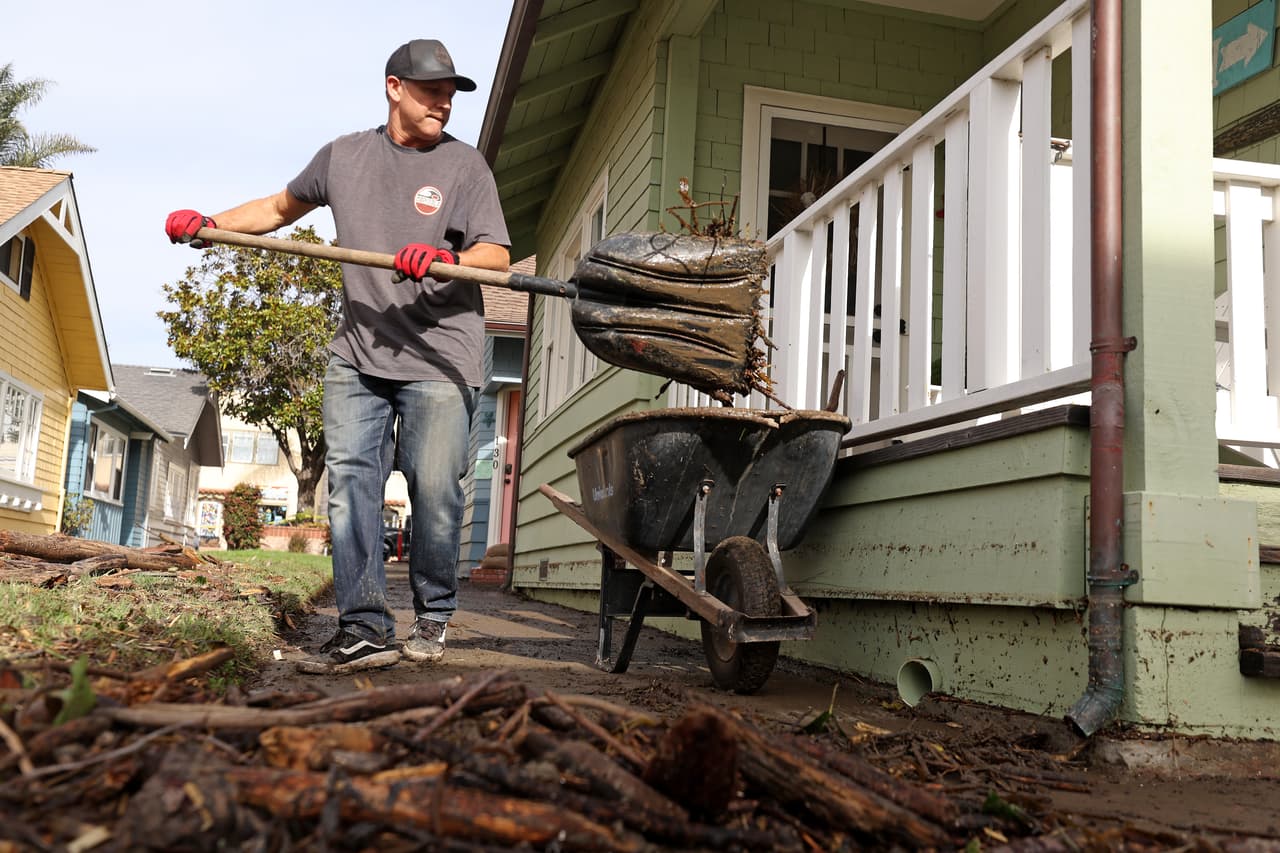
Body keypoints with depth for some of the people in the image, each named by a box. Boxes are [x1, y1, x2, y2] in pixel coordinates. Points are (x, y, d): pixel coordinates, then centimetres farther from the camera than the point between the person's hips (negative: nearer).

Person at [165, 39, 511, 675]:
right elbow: (281, 207, 29)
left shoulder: (463, 164, 6)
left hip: (440, 356, -3)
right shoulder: (343, 156, 15)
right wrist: (208, 225, 16)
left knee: (434, 488, -7)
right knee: (349, 481, -5)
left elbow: (497, 255, -2)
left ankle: (433, 617, 12)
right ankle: (365, 629, -3)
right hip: (357, 353, 3)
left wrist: (448, 259, -23)